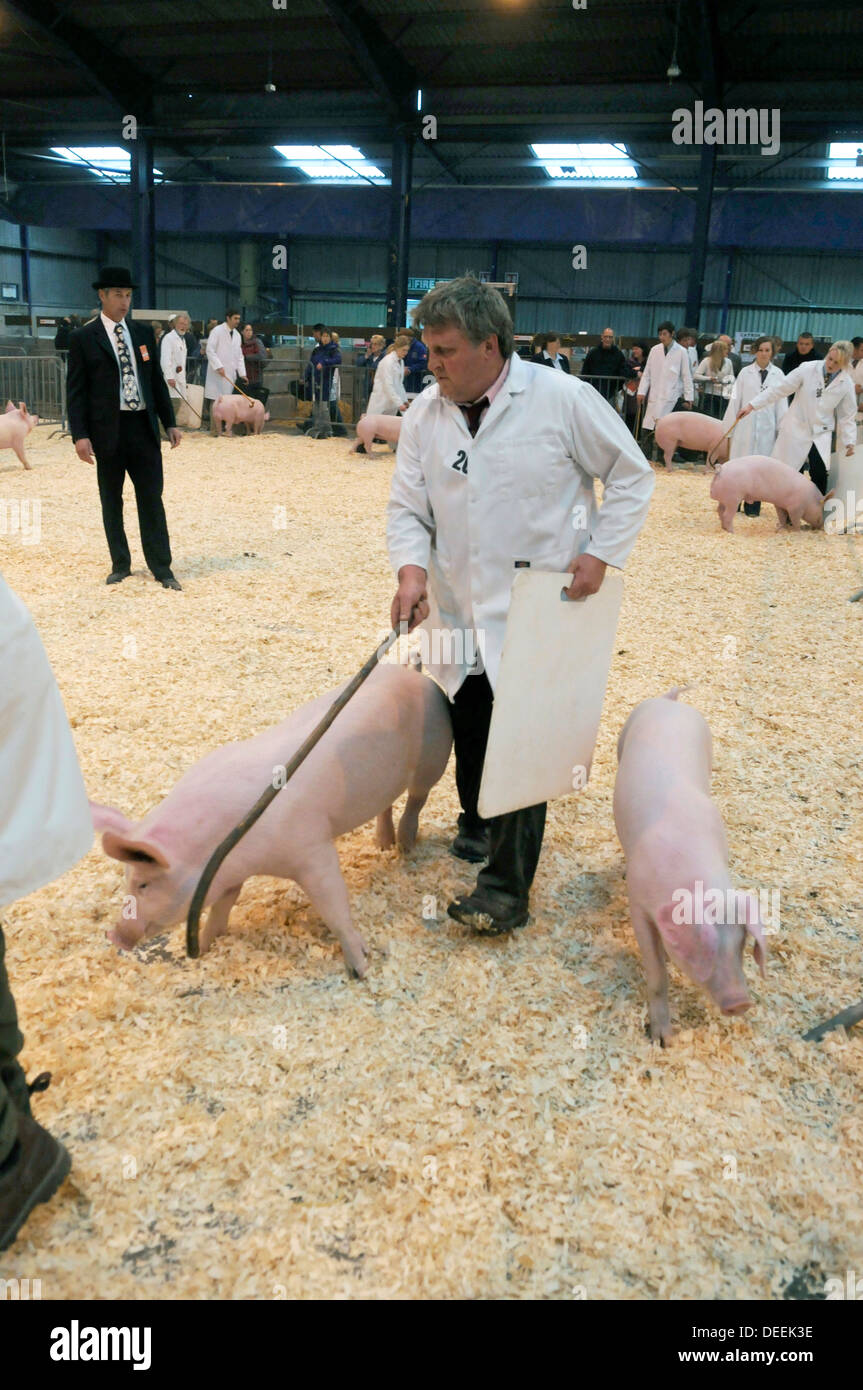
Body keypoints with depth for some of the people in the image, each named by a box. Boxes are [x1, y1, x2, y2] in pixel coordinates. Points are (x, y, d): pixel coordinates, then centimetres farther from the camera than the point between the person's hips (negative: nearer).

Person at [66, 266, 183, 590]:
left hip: (144, 426, 3)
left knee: (152, 498, 3)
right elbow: (75, 390, -4)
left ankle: (161, 568, 8)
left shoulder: (143, 333, 10)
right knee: (112, 501, 8)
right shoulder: (83, 338, -1)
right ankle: (120, 565, 19)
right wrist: (80, 434, -13)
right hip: (108, 429, -2)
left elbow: (157, 380, 14)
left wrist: (170, 423, 8)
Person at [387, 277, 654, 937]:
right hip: (457, 609, 5)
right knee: (467, 727, 15)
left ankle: (507, 888, 1)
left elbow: (632, 475, -1)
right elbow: (408, 505, 3)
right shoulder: (425, 413, 1)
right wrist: (413, 568, -16)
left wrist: (601, 553, -10)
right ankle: (477, 824, 42)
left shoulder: (563, 399, -11)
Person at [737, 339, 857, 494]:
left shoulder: (846, 383, -2)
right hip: (796, 431, -1)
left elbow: (847, 415, 7)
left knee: (820, 475, -12)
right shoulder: (808, 369, -10)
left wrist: (849, 441, -3)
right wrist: (752, 405, -13)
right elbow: (780, 389, -9)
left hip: (821, 436, 1)